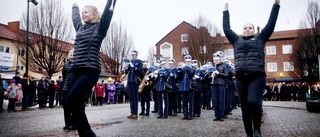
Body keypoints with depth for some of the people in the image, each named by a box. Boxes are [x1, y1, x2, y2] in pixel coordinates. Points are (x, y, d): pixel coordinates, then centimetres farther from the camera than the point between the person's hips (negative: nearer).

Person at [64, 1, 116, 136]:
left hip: (90, 71, -8)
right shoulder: (81, 28, 21)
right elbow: (75, 18, 41)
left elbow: (107, 13, -7)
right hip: (77, 71, 8)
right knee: (77, 104, 4)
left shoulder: (99, 28, 3)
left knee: (70, 101, -18)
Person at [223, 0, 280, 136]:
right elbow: (226, 29, 22)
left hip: (257, 76, -3)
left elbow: (271, 24, 12)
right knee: (245, 107, 5)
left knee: (253, 102, -23)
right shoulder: (237, 40, 20)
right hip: (241, 78, 3)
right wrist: (226, 11, 26)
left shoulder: (260, 38, 15)